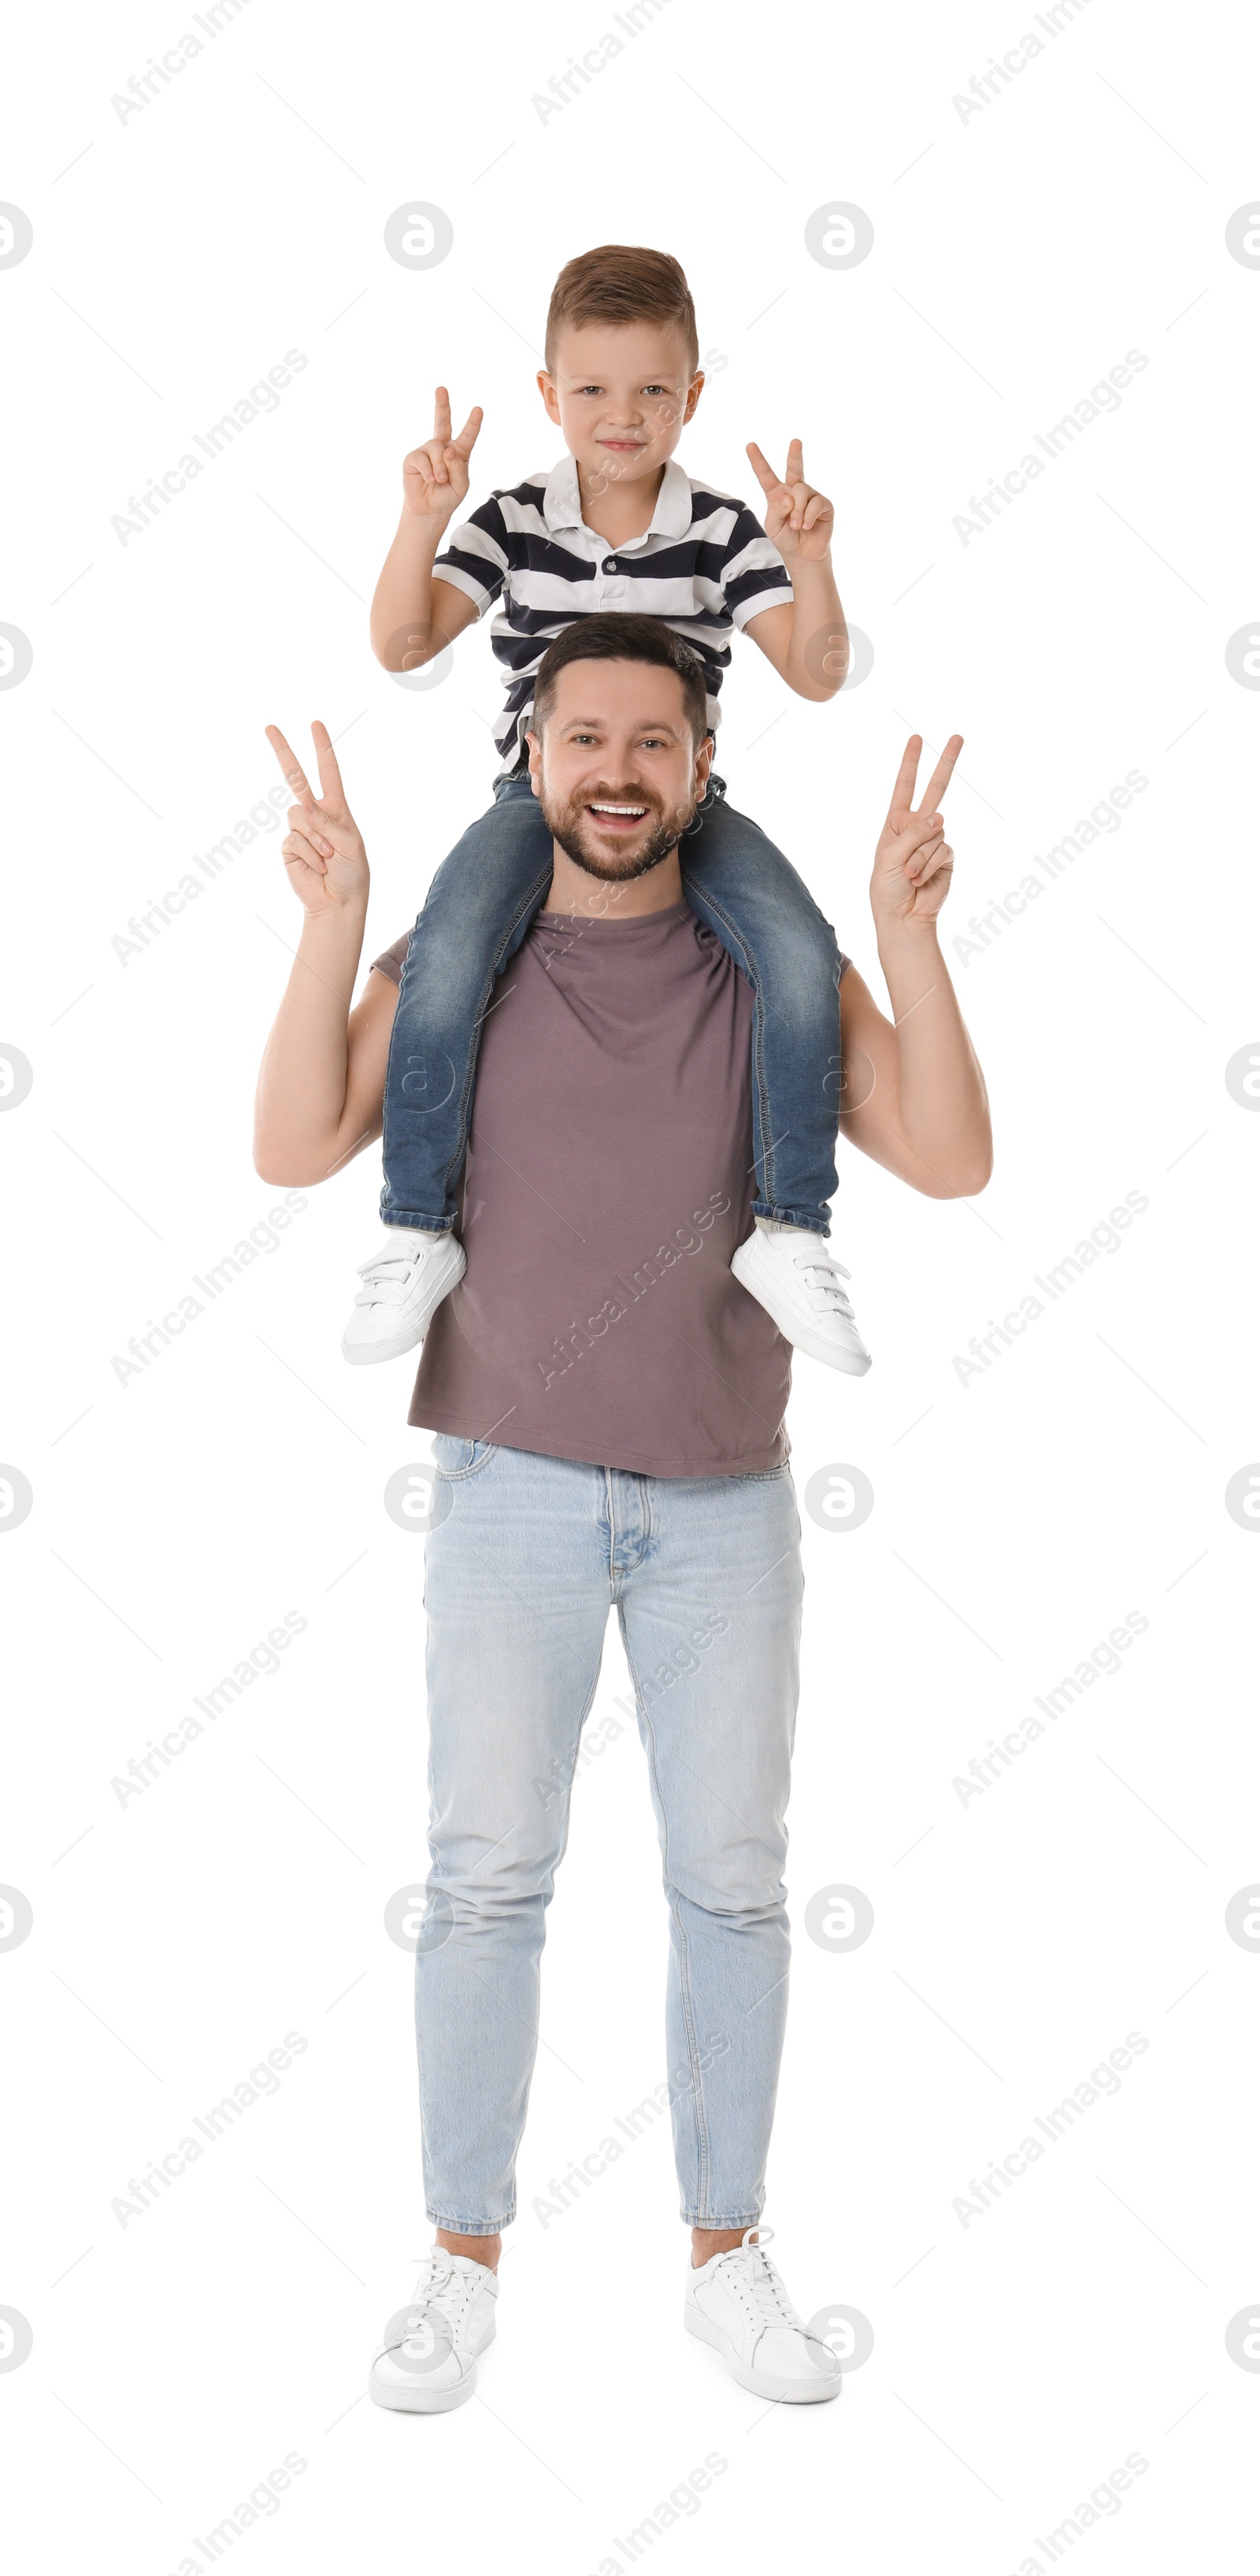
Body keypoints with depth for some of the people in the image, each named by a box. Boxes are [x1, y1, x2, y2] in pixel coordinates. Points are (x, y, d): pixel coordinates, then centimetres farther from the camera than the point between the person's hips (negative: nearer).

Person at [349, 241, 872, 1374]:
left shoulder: (725, 531, 0)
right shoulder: (511, 522, 2)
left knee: (803, 956, -26)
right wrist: (423, 520, -16)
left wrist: (809, 559, -22)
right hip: (539, 793, 0)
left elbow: (815, 674, -5)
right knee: (444, 961, -29)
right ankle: (417, 1236, -13)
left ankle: (788, 1234, -12)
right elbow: (402, 646, -3)